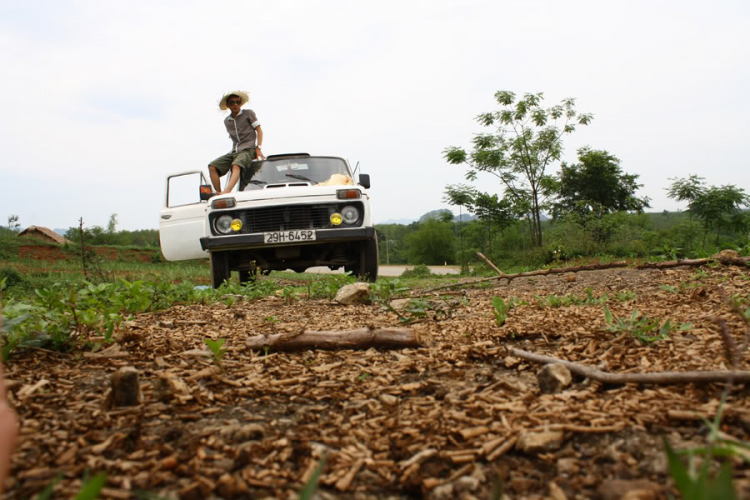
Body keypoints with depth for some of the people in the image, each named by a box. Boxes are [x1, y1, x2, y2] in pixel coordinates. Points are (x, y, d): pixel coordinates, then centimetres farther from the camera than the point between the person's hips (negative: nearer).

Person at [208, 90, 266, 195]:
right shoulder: (226, 121, 21)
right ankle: (218, 193, -20)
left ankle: (226, 192, -57)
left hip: (248, 150, -6)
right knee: (212, 166, -15)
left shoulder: (248, 113, 8)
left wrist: (258, 148, -8)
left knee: (236, 166, -37)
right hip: (234, 151, 6)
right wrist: (234, 150, 12)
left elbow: (259, 131, 4)